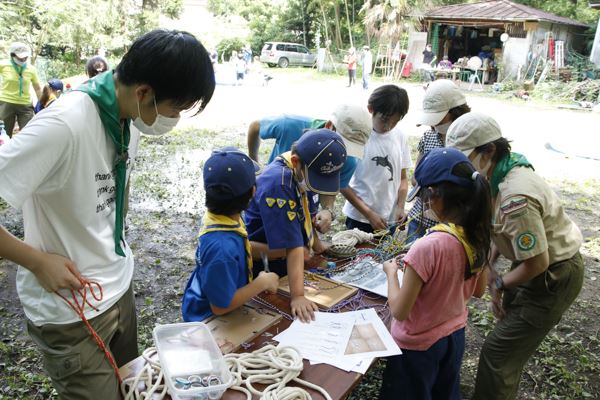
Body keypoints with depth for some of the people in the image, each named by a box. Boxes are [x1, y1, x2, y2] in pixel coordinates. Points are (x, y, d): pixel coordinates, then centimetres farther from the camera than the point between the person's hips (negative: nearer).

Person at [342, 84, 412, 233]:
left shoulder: (400, 137, 0)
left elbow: (403, 178, 9)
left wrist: (400, 207, -7)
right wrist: (369, 213, -12)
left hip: (392, 220, 3)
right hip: (360, 219, -3)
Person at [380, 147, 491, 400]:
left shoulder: (427, 247, -33)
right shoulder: (478, 237, -11)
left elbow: (399, 311, -25)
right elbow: (478, 291, 6)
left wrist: (392, 272, -9)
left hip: (419, 346, -6)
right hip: (455, 335, 6)